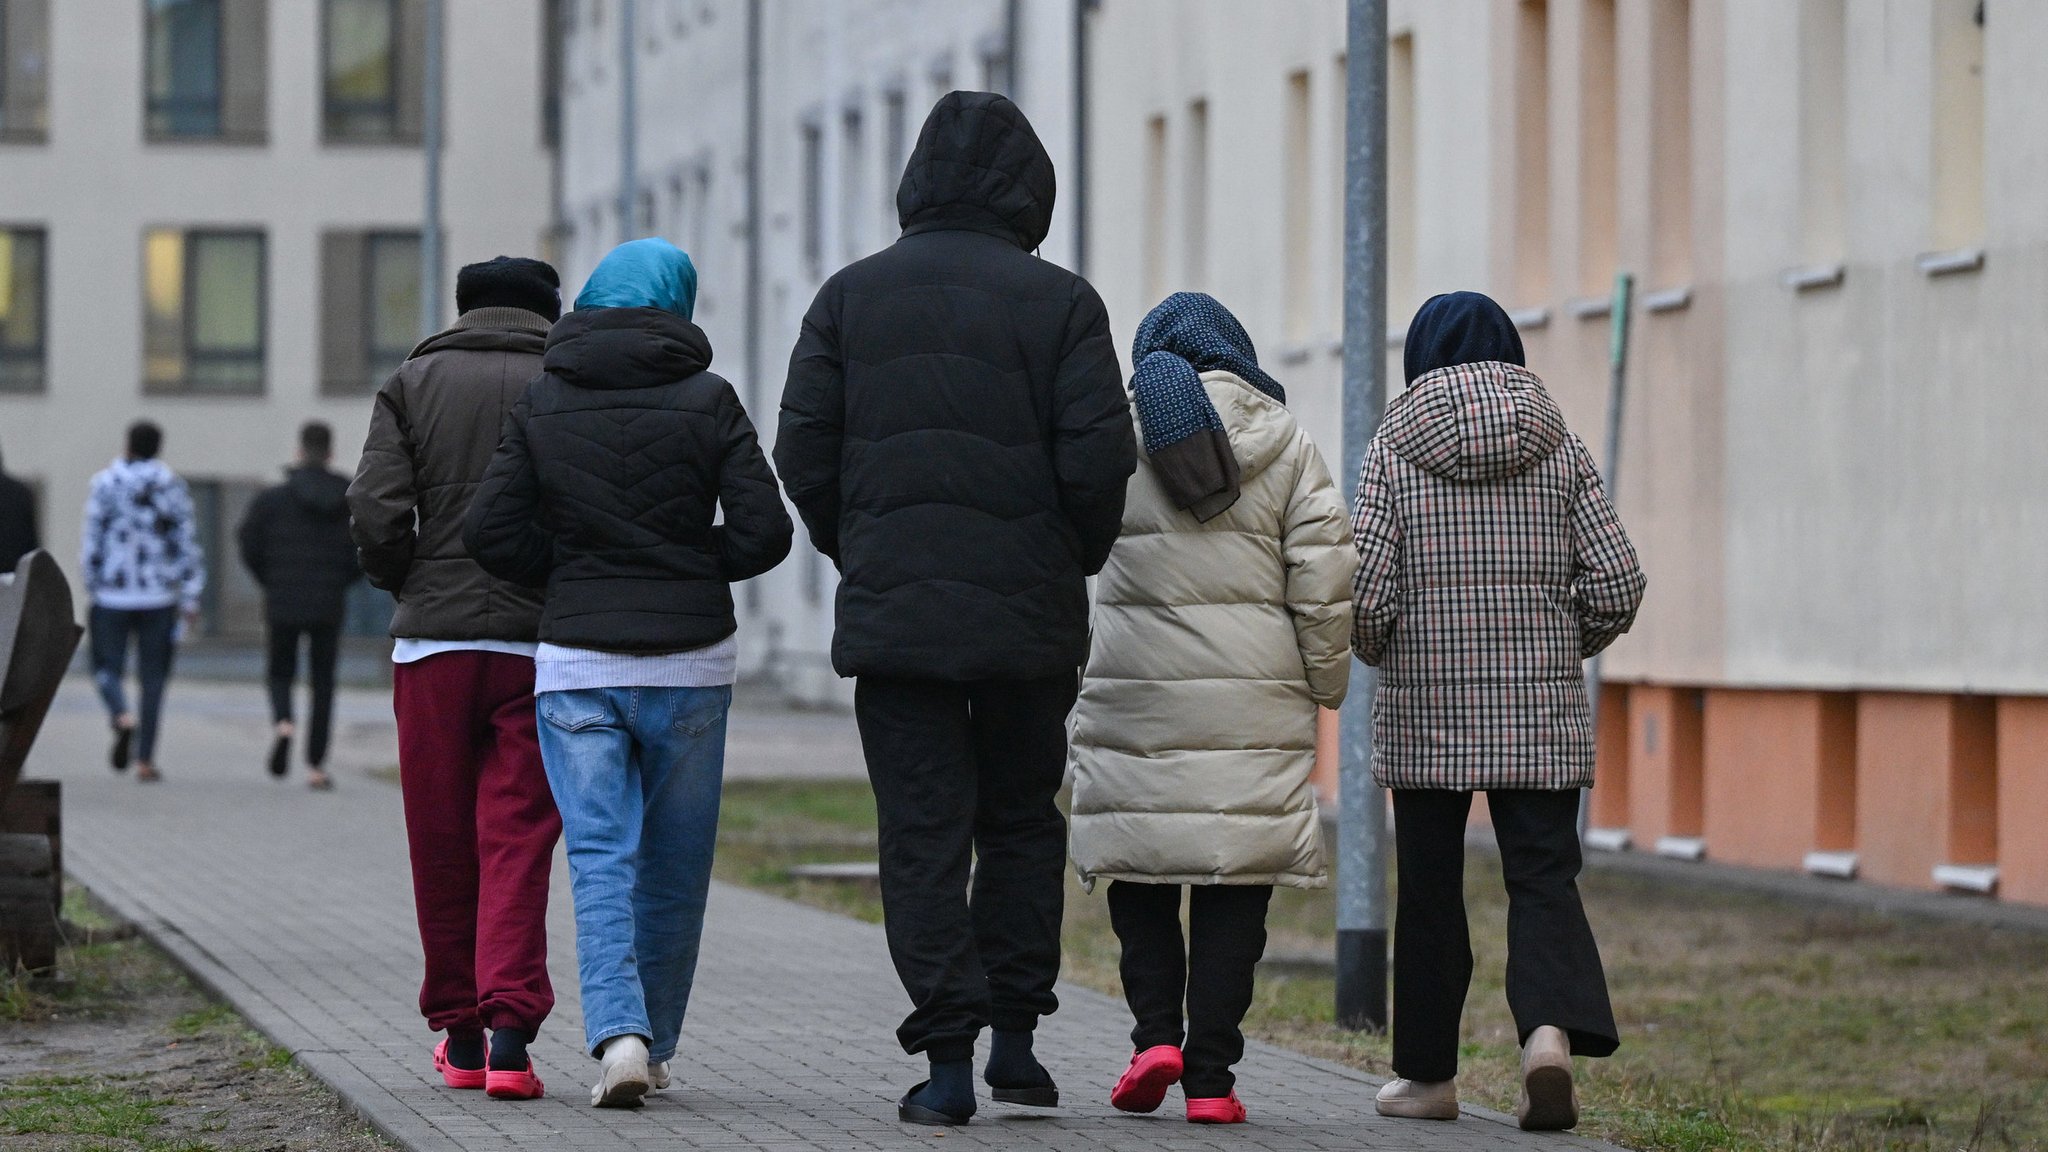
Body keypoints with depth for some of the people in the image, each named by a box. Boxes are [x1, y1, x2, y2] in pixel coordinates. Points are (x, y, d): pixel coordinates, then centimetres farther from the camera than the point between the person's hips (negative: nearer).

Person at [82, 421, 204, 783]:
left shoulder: (105, 483, -4)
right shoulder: (172, 487, 1)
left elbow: (93, 541, -4)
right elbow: (187, 543, 0)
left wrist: (92, 589, 7)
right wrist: (190, 599, 5)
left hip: (112, 596, -1)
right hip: (159, 598, 1)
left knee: (107, 667, 9)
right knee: (153, 676, 7)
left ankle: (122, 717, -22)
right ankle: (145, 758, 4)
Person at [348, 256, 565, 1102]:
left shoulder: (414, 384, 7)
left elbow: (376, 514, -5)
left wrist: (407, 586, 12)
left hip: (433, 645, 1)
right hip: (540, 646, -1)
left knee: (441, 846, 11)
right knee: (517, 843, 0)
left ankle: (458, 1034, 19)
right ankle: (510, 1031, -14)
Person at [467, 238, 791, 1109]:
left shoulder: (542, 404, 3)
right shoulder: (706, 400, -2)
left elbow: (493, 531, -1)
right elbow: (763, 532, -7)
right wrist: (692, 566, 11)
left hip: (576, 663, 1)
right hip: (690, 660, -1)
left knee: (601, 857, -2)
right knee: (674, 864, 11)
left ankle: (617, 1032, -22)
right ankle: (654, 1044, 18)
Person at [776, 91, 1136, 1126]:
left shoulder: (851, 297, 4)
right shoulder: (1059, 304, -2)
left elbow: (804, 452, 1)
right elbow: (1097, 461, -8)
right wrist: (1072, 562, 9)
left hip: (893, 612, 1)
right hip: (1030, 614, 0)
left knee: (923, 832, 2)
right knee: (1022, 820, 16)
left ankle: (948, 1056, -4)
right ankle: (1013, 1032, 13)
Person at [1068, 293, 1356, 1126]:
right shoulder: (1281, 440, 5)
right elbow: (1324, 571, 1)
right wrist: (1326, 681, 8)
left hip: (1136, 693, 0)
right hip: (1254, 703, 0)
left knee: (1138, 866, 12)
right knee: (1234, 881, 2)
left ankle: (1156, 1033, -5)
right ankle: (1210, 1074, -2)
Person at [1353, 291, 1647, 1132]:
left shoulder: (1395, 450, -3)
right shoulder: (1559, 450, 3)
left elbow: (1364, 589, -9)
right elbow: (1616, 583, -2)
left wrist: (1379, 652, 12)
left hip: (1425, 713, -1)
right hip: (1541, 714, 1)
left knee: (1430, 888, 9)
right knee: (1543, 876, 1)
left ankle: (1428, 1074, 16)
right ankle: (1552, 1029, -24)